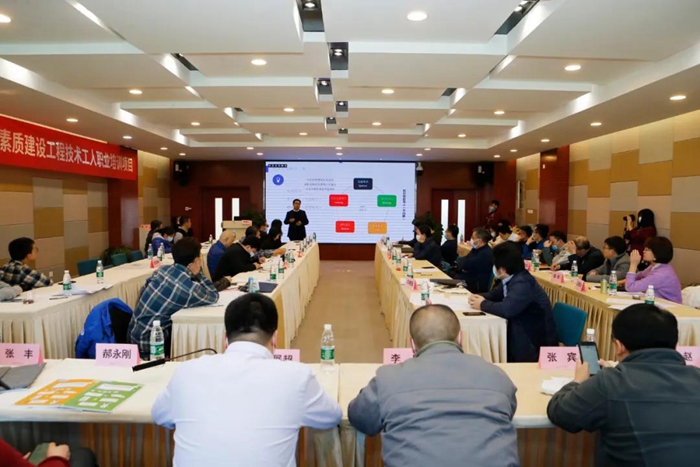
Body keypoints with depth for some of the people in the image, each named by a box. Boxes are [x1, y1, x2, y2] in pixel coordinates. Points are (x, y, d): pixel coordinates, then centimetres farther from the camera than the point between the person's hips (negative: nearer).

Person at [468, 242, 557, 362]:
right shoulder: (511, 279, 3)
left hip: (538, 342, -8)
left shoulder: (522, 283, -28)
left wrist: (483, 305, -22)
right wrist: (480, 298, -9)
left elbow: (506, 309, -40)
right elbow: (495, 294, 14)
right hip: (523, 331, 8)